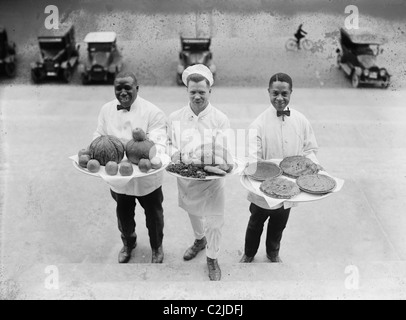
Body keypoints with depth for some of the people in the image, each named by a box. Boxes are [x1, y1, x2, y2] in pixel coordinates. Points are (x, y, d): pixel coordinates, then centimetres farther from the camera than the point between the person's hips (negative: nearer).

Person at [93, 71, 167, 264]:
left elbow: (159, 144, -23)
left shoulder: (153, 113, -18)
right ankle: (128, 243, 56)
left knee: (153, 215, 18)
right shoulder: (107, 110, -3)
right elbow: (99, 136, 5)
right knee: (123, 214, 25)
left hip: (147, 178, -3)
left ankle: (157, 247, 48)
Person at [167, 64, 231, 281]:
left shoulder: (220, 119, -12)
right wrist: (175, 154, -17)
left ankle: (212, 258, 31)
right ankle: (199, 240, 56)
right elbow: (171, 143, 4)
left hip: (211, 178, -3)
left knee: (213, 221, 6)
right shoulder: (175, 118, -5)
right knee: (193, 213, 26)